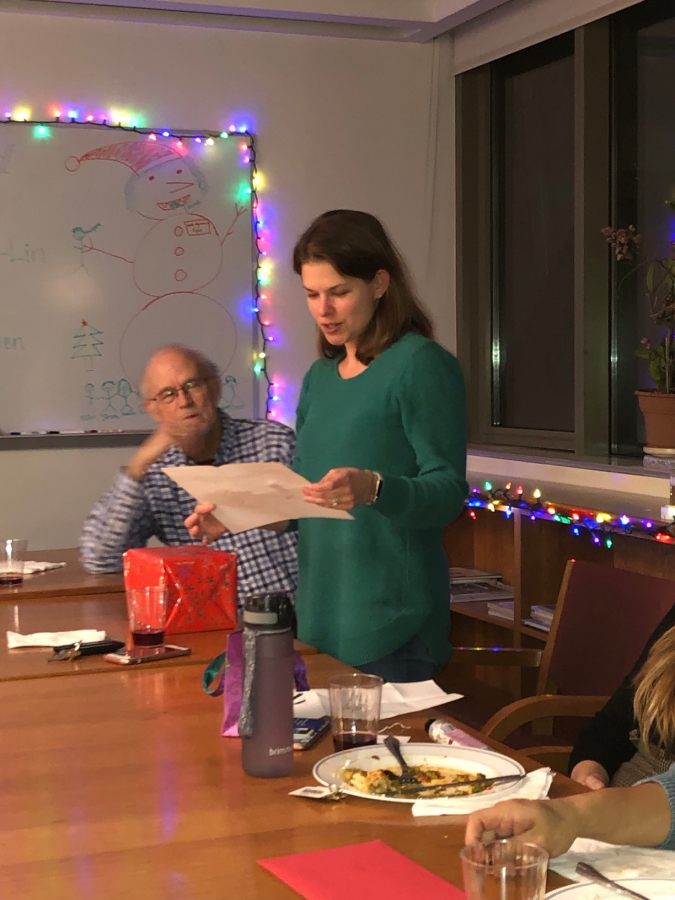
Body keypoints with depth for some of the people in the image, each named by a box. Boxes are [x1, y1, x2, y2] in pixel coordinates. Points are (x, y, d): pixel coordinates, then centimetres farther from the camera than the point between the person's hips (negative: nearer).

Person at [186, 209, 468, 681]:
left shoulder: (422, 365, -8)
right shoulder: (320, 377, 15)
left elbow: (449, 492, -15)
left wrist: (372, 489, -32)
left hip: (391, 614, -7)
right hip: (321, 607, 7)